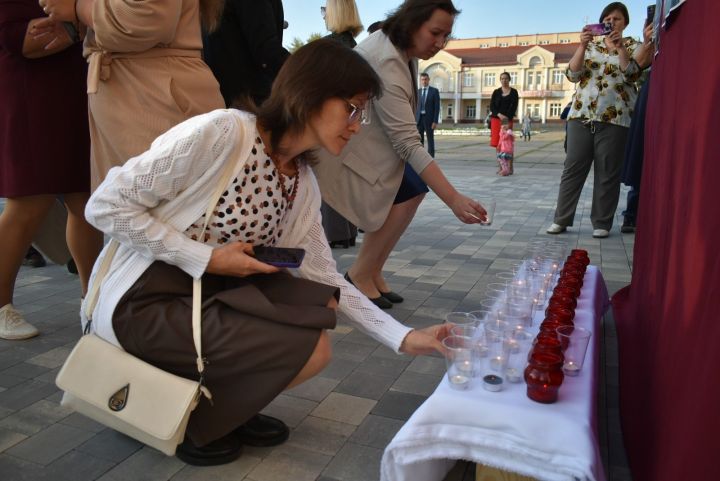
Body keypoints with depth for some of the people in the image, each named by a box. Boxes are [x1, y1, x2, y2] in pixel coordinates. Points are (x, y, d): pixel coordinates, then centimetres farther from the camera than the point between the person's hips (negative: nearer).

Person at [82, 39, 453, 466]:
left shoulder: (303, 184, 0)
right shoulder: (223, 132, -22)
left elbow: (325, 278, 2)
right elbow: (105, 206, -18)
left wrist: (405, 337, -4)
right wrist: (208, 259, -21)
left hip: (209, 293, 7)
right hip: (139, 302, -7)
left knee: (322, 303, -6)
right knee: (313, 350, -16)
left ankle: (221, 404, 8)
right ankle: (186, 416, 4)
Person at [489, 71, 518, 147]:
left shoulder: (513, 92, 6)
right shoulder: (496, 92, 11)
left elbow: (514, 106, -2)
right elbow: (492, 106, 3)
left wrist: (507, 118, -16)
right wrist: (499, 114, -14)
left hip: (508, 120, -1)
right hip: (496, 119, 2)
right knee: (496, 141, -4)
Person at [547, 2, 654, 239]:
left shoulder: (633, 46, 10)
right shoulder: (590, 46, 15)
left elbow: (631, 75, -6)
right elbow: (572, 74, 1)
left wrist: (620, 47, -15)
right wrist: (582, 45, -10)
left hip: (614, 119, -1)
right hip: (581, 116, 2)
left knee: (608, 173, 1)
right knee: (572, 169, 0)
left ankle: (602, 223, 9)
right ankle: (561, 219, 5)